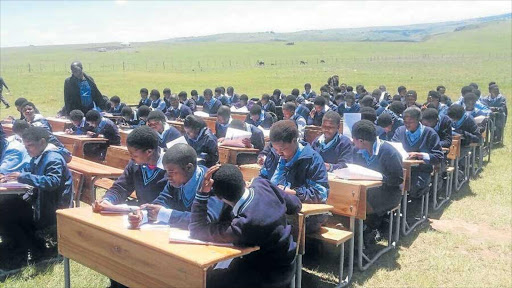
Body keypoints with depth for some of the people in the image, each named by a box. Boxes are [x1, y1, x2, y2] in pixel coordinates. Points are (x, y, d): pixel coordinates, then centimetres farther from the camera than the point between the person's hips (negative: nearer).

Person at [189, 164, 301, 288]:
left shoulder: (244, 224, -36)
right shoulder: (262, 184, -19)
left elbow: (196, 231, -23)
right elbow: (296, 206, -1)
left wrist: (203, 192, -27)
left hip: (271, 276, -7)